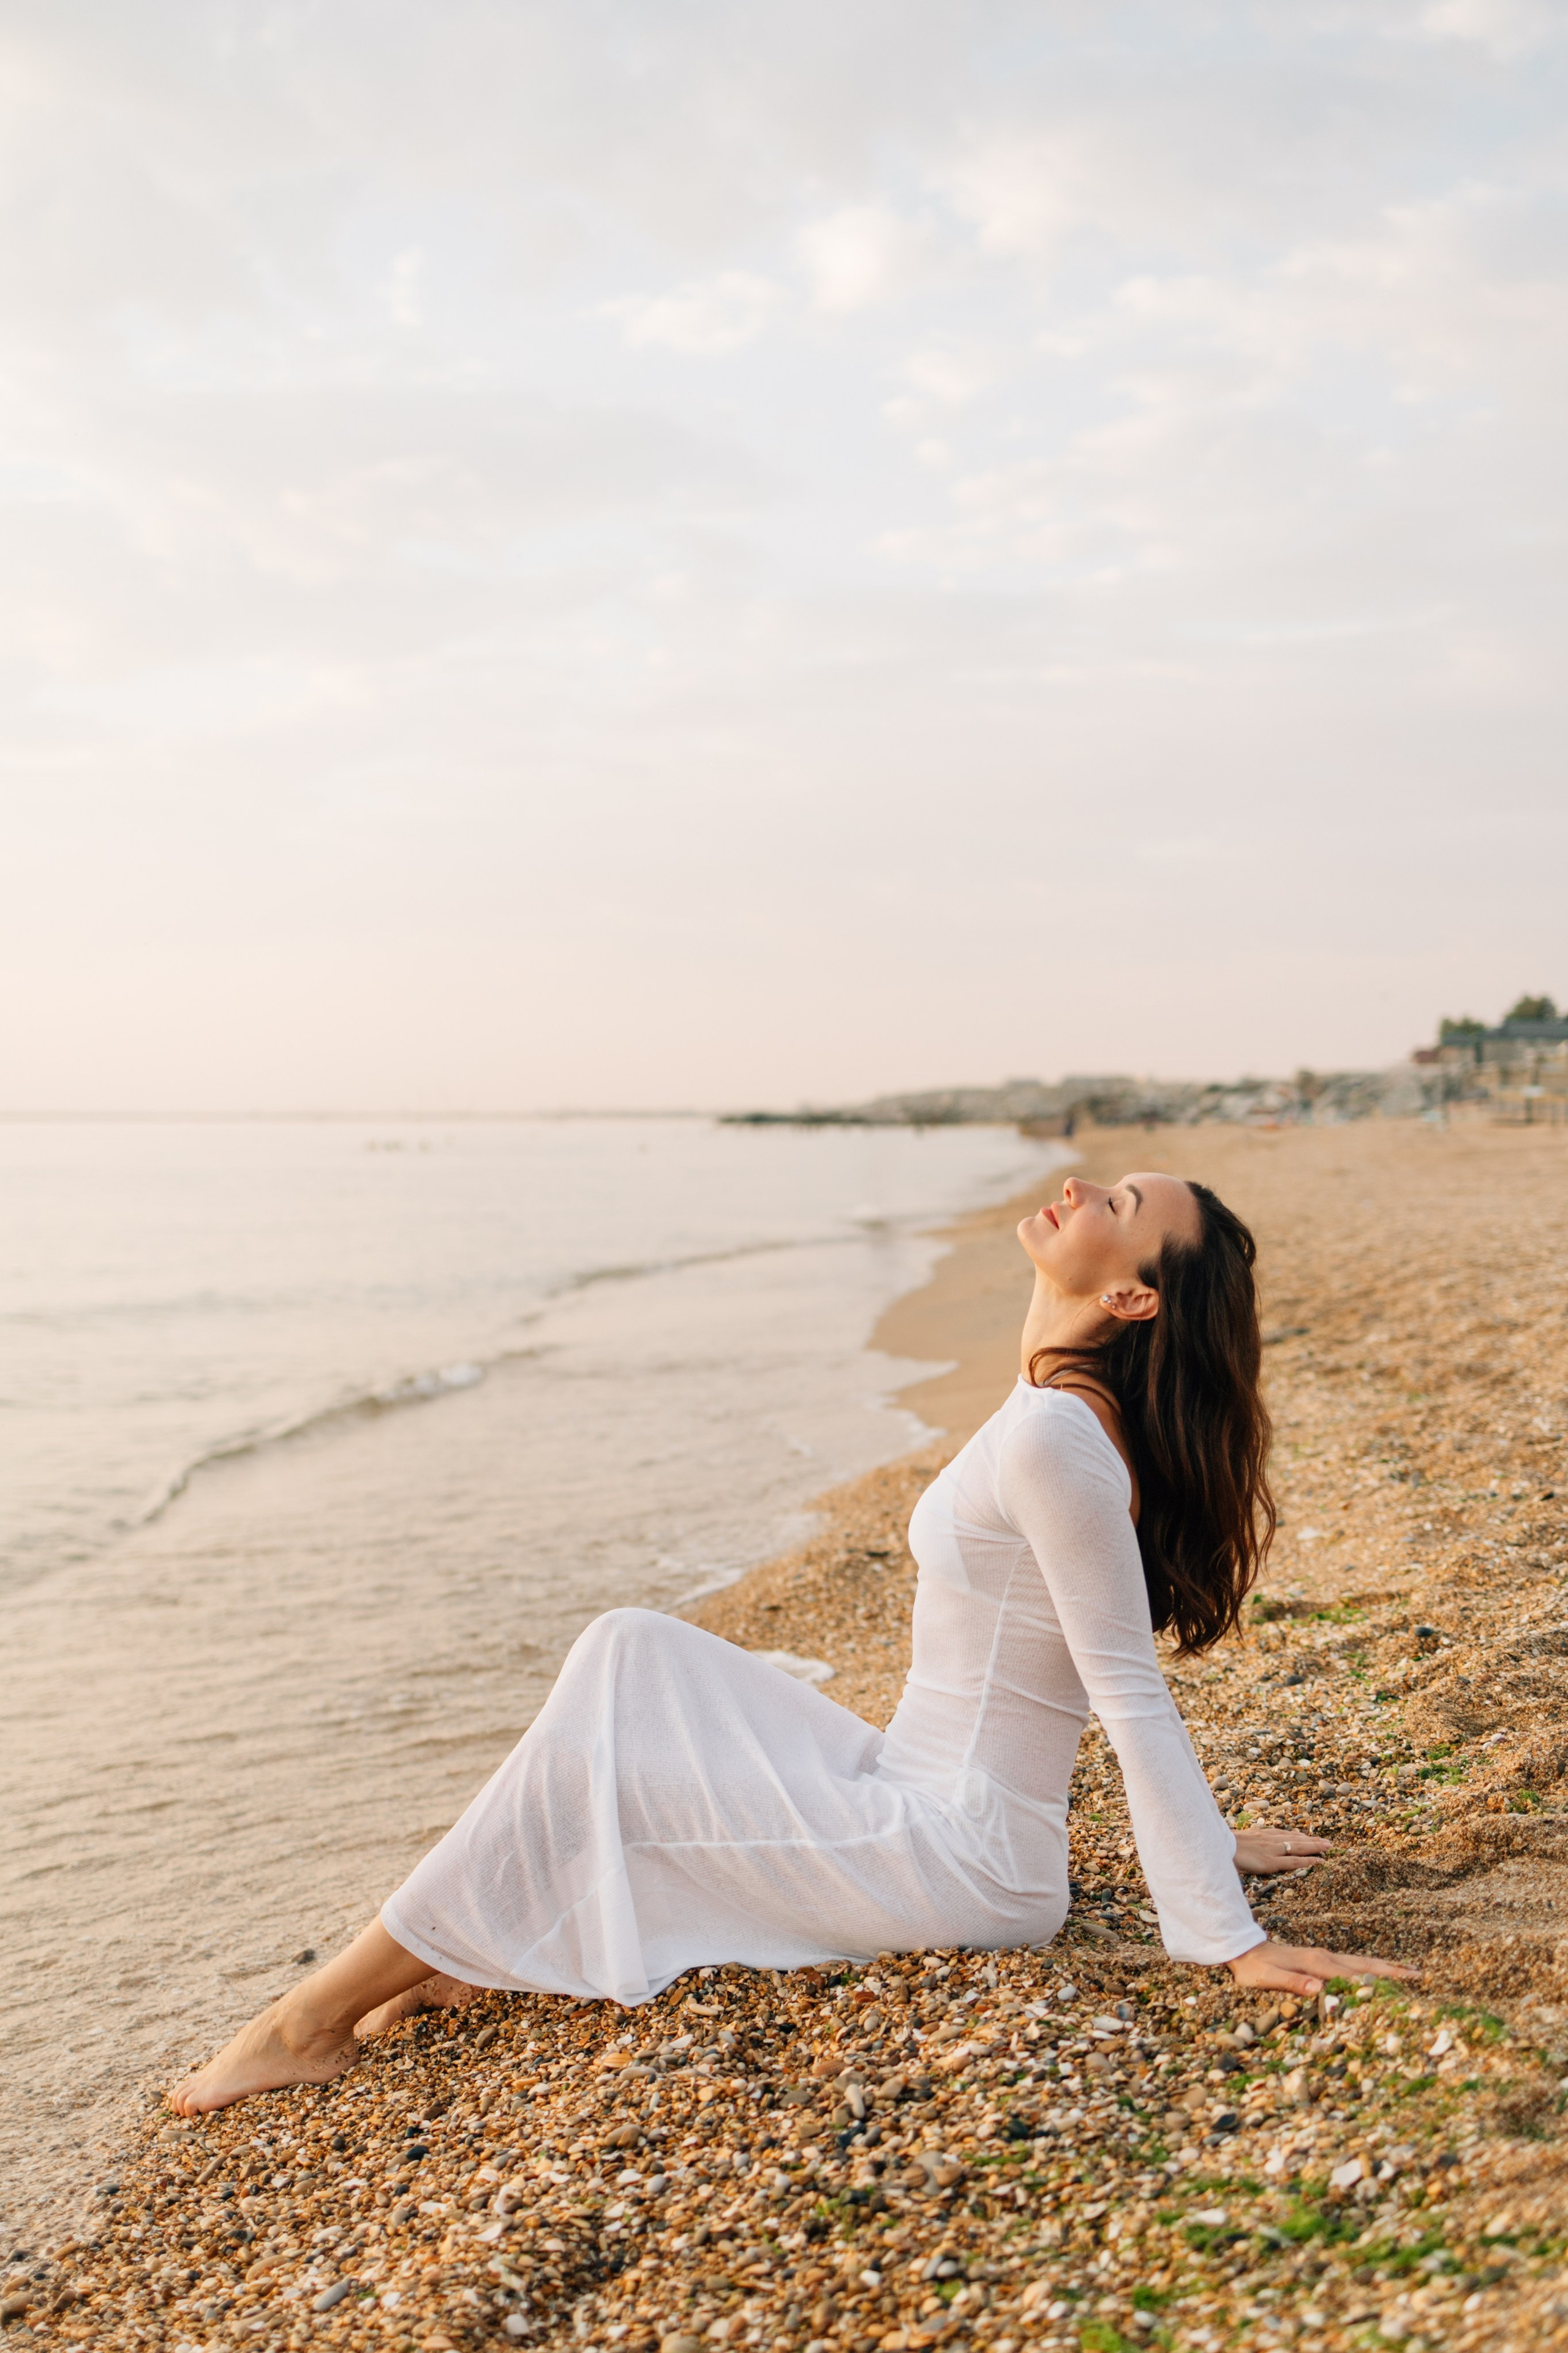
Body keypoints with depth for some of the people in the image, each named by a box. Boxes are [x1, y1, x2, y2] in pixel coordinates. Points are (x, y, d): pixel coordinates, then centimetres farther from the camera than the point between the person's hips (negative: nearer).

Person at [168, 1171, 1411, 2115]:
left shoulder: (1053, 1434, -24)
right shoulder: (1064, 1414, 6)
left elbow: (1132, 1692, -23)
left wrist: (1229, 1937, -20)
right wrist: (1205, 1832, 22)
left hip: (961, 1861, -9)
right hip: (923, 1801, 9)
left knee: (587, 1766, -10)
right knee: (631, 1652, 5)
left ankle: (322, 2019, 6)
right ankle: (466, 1952, 10)